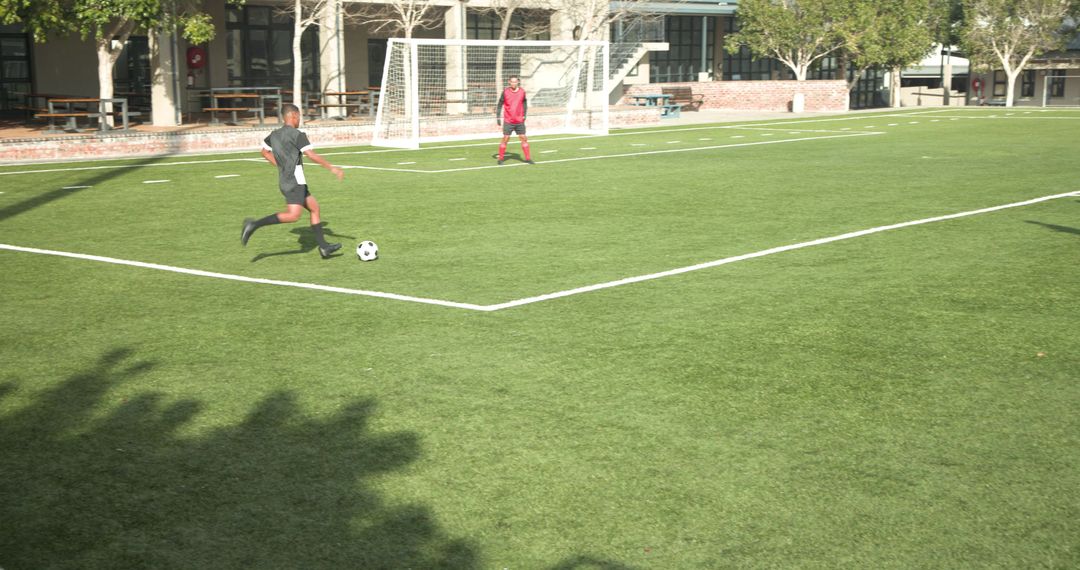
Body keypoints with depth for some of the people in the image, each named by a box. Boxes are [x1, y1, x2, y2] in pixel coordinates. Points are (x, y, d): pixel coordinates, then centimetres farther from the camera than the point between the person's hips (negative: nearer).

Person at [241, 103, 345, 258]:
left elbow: (265, 152, 28)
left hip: (284, 181, 9)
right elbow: (312, 155, -17)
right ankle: (254, 224, -23)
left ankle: (323, 247, 10)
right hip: (295, 181, -9)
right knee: (293, 215, -17)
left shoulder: (274, 135, 14)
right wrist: (332, 168, -12)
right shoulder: (297, 134, -10)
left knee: (314, 207, 12)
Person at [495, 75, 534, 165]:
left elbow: (525, 102, 16)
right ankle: (501, 158, 9)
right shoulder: (505, 92, -6)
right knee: (505, 139, -3)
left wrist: (524, 115, 10)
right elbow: (499, 104, 2)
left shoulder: (522, 92, 0)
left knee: (523, 139, 3)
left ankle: (527, 158, 12)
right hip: (508, 121, -2)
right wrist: (498, 117, -1)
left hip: (519, 121, 2)